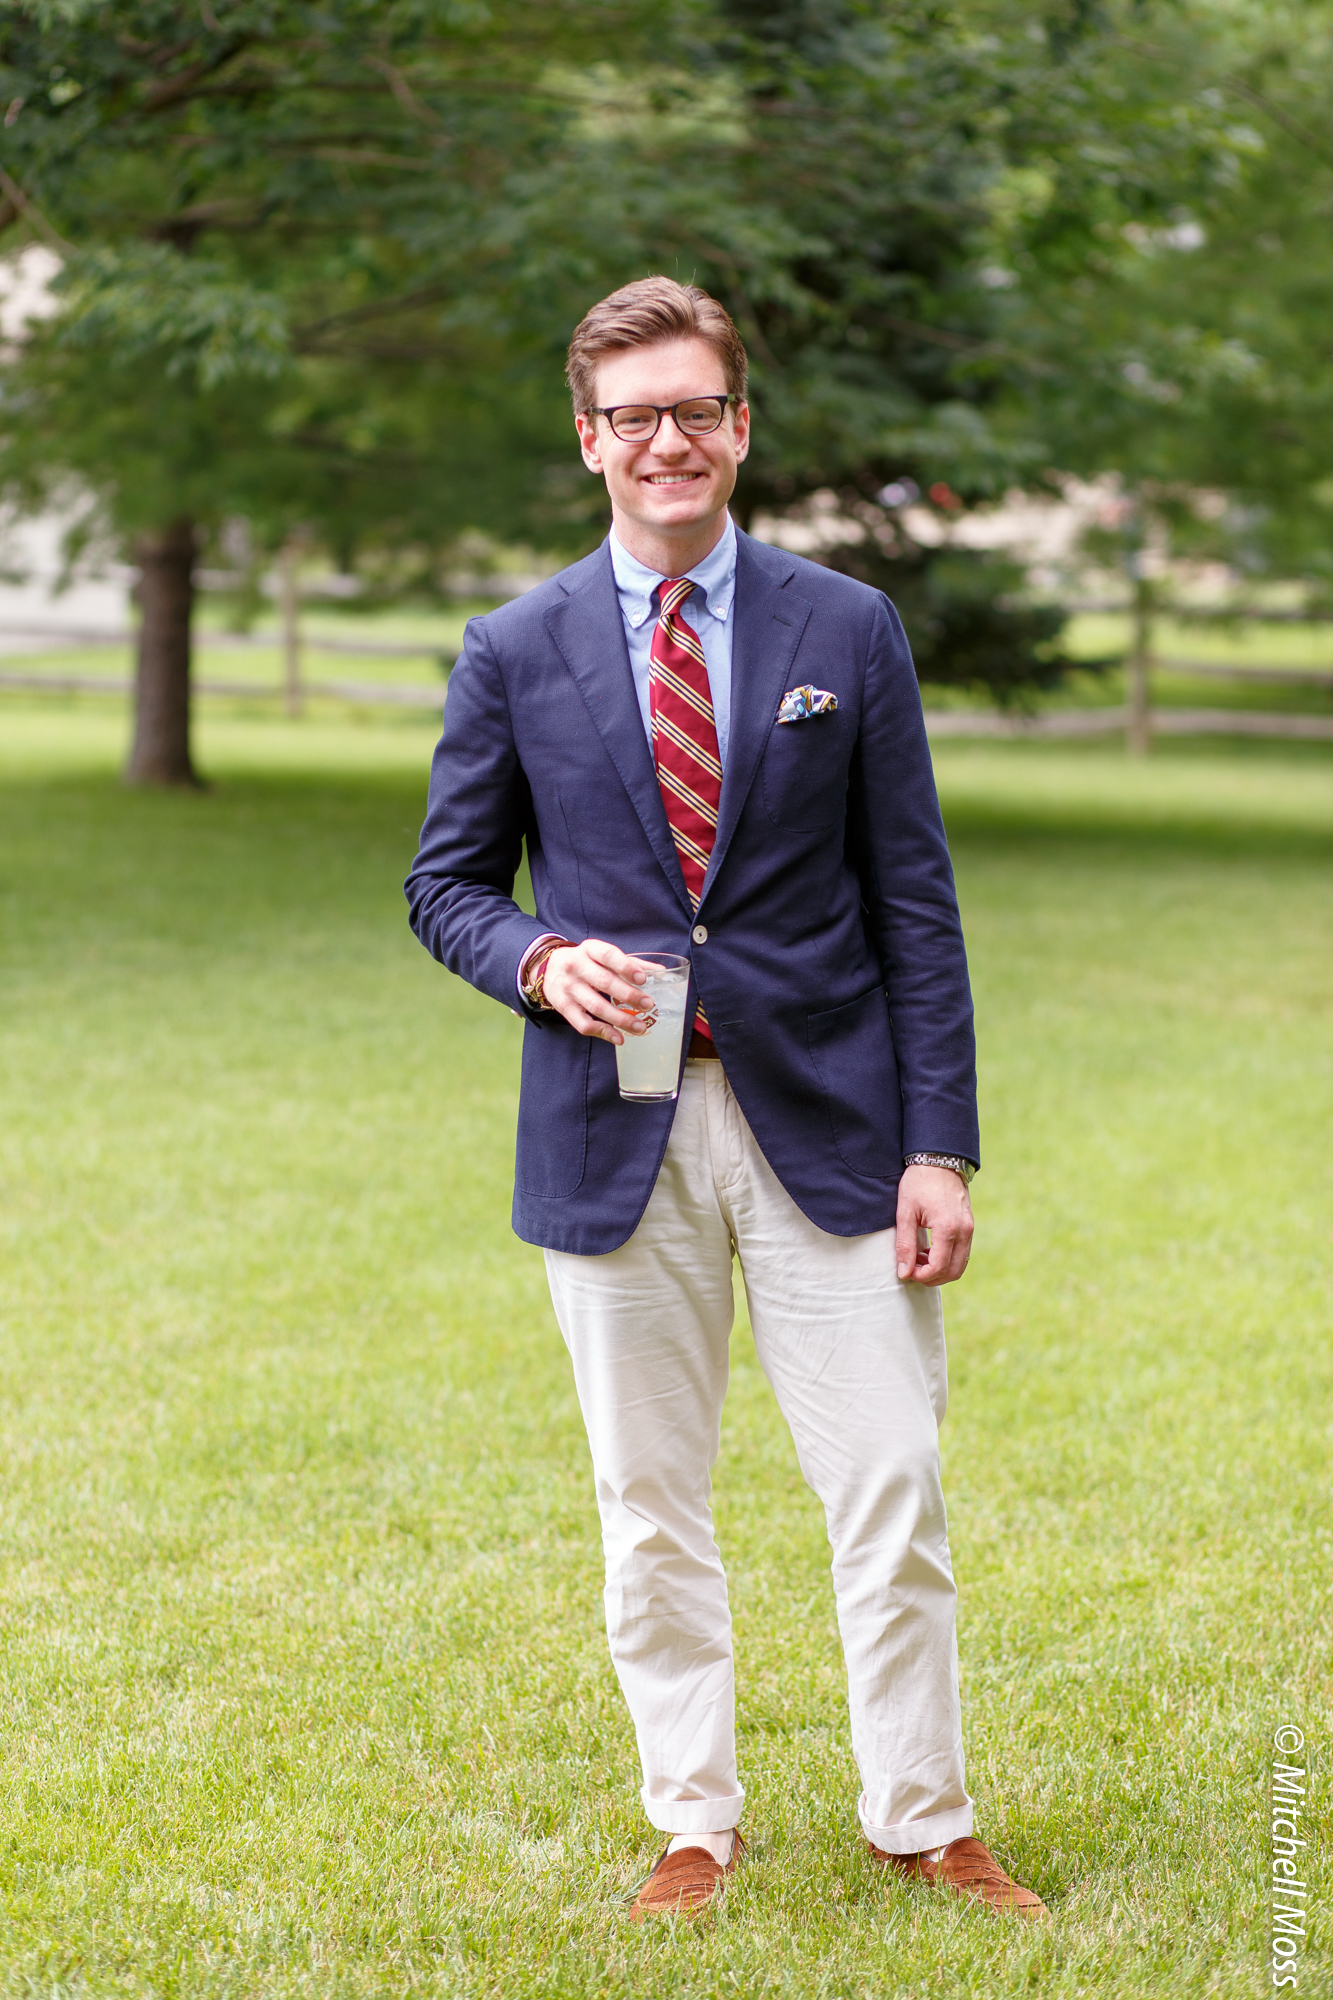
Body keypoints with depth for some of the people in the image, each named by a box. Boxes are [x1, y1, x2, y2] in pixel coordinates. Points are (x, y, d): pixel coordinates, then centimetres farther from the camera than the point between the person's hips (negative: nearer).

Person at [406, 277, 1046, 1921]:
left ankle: (924, 1828, 16)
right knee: (650, 1507, 8)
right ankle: (693, 1827, 23)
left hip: (825, 1119, 0)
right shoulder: (514, 654, 4)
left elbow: (915, 905, 2)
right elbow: (446, 882, 11)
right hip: (615, 1134, 1)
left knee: (892, 1488, 0)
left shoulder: (849, 632, 3)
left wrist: (940, 1146, -4)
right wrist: (541, 963, -12)